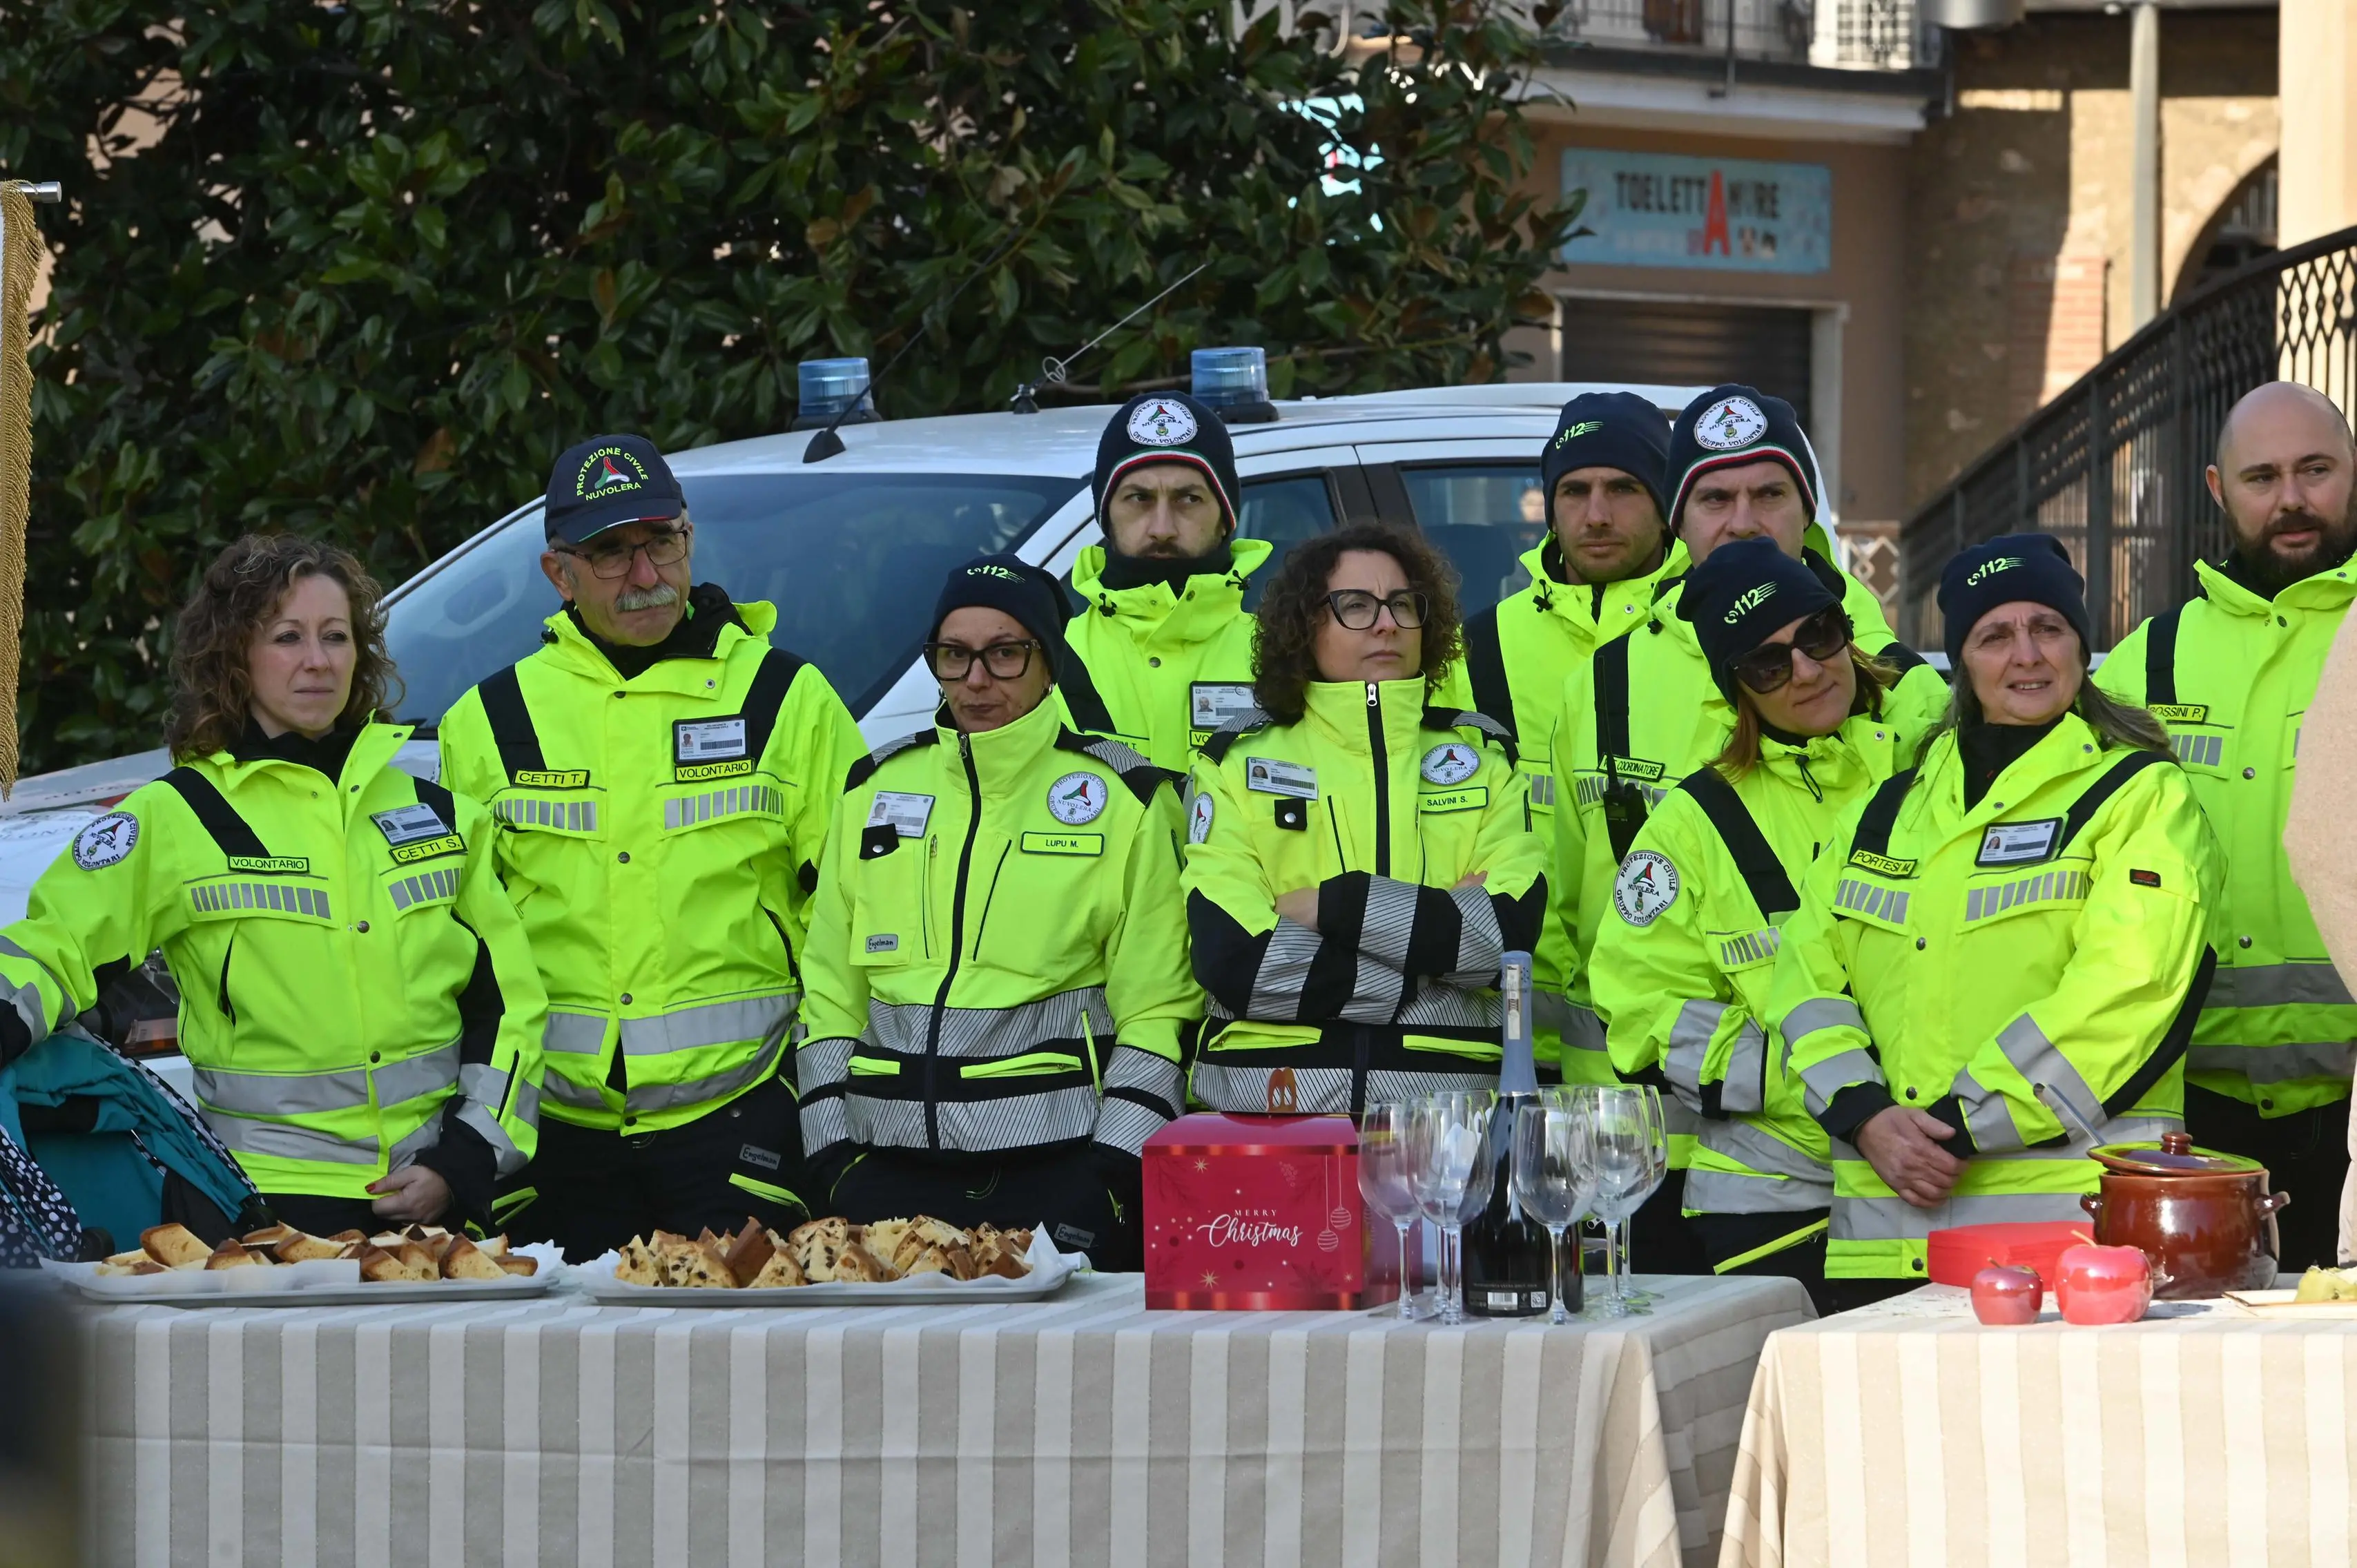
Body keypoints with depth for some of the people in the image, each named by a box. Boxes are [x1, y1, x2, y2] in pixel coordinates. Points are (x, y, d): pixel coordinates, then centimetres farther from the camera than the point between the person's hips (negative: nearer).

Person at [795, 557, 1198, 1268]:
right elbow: (831, 992, 14)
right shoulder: (875, 790, 13)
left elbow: (1157, 1009, 0)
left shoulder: (1121, 800, 3)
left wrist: (1116, 1177, -8)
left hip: (1060, 1170, -3)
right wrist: (831, 1154, 5)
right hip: (892, 1175, 3)